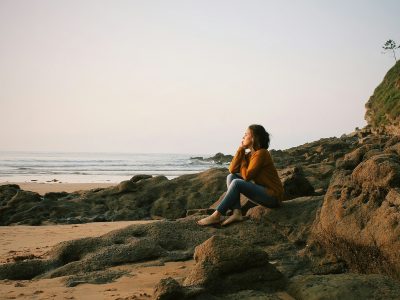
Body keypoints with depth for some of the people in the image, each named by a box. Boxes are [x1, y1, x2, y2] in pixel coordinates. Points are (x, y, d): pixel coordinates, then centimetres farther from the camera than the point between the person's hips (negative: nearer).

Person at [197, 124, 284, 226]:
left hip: (273, 196, -9)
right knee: (231, 177, 0)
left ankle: (217, 215, -18)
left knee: (237, 183, -24)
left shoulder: (261, 153, -16)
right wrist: (241, 149, -3)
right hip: (262, 191, 9)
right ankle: (237, 213, -15)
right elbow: (232, 169, 0)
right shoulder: (250, 154, 11)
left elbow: (246, 176, -19)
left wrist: (243, 160, -4)